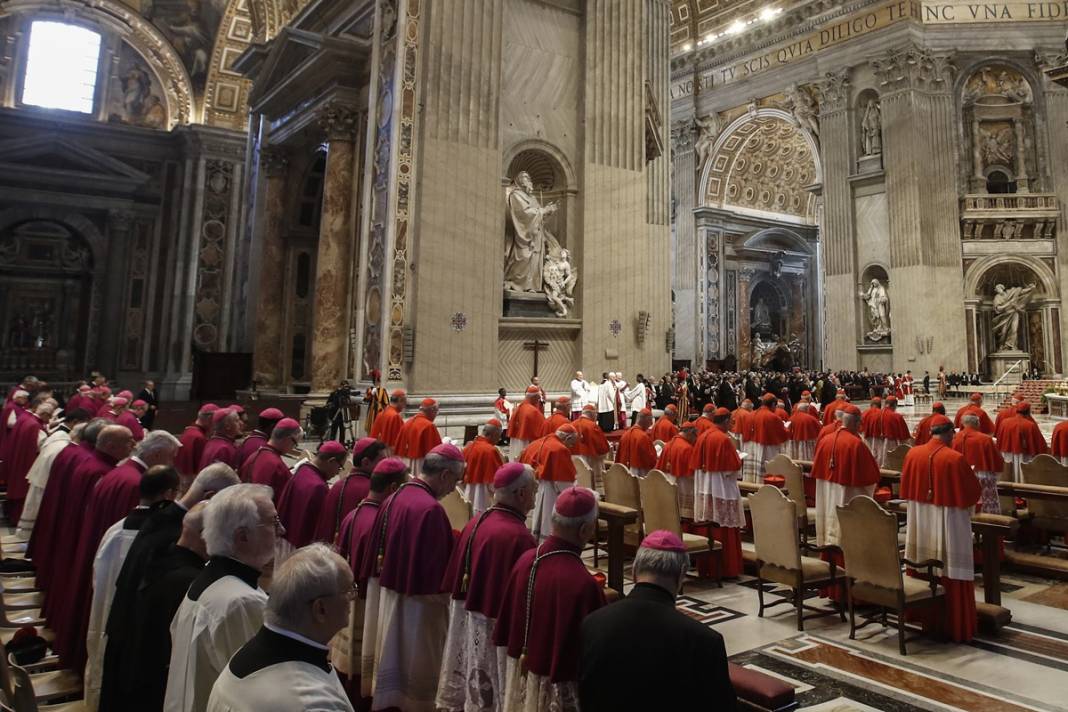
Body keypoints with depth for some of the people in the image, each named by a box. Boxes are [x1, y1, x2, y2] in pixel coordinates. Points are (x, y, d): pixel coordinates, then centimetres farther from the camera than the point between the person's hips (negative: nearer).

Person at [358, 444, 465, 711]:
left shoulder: (393, 499, 1)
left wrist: (390, 576, 18)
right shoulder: (431, 509, -24)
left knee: (393, 661, 21)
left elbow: (375, 554, 9)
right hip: (416, 605, -8)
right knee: (415, 670, 9)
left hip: (387, 596, 8)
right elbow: (436, 570, -20)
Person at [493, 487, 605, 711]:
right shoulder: (582, 583, -30)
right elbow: (590, 648, -22)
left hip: (521, 673, 7)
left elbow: (505, 625, 5)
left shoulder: (526, 560, -8)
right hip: (557, 685, -6)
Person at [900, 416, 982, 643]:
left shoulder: (913, 454, -3)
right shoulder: (955, 459, -17)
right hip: (948, 524, -5)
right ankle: (956, 626, 13)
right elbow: (973, 492, -6)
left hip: (919, 523, 5)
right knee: (951, 572, 5)